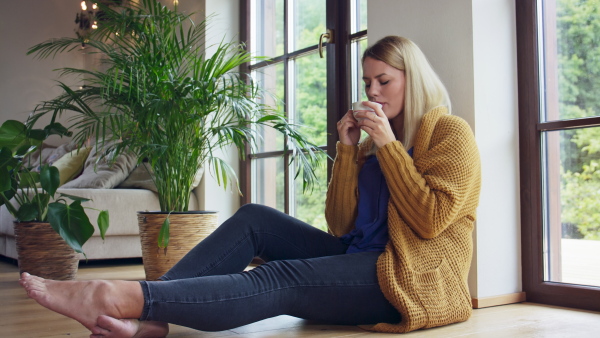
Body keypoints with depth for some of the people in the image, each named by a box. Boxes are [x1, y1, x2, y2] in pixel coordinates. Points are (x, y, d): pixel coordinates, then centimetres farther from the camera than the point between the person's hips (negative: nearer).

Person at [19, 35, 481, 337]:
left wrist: (388, 145, -13)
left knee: (279, 280, -29)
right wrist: (347, 150, 0)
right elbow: (341, 224, 9)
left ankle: (119, 297, -38)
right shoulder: (373, 144, 20)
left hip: (410, 277, -7)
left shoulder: (450, 133, 0)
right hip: (361, 258, 7)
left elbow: (430, 221, -15)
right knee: (255, 220, -9)